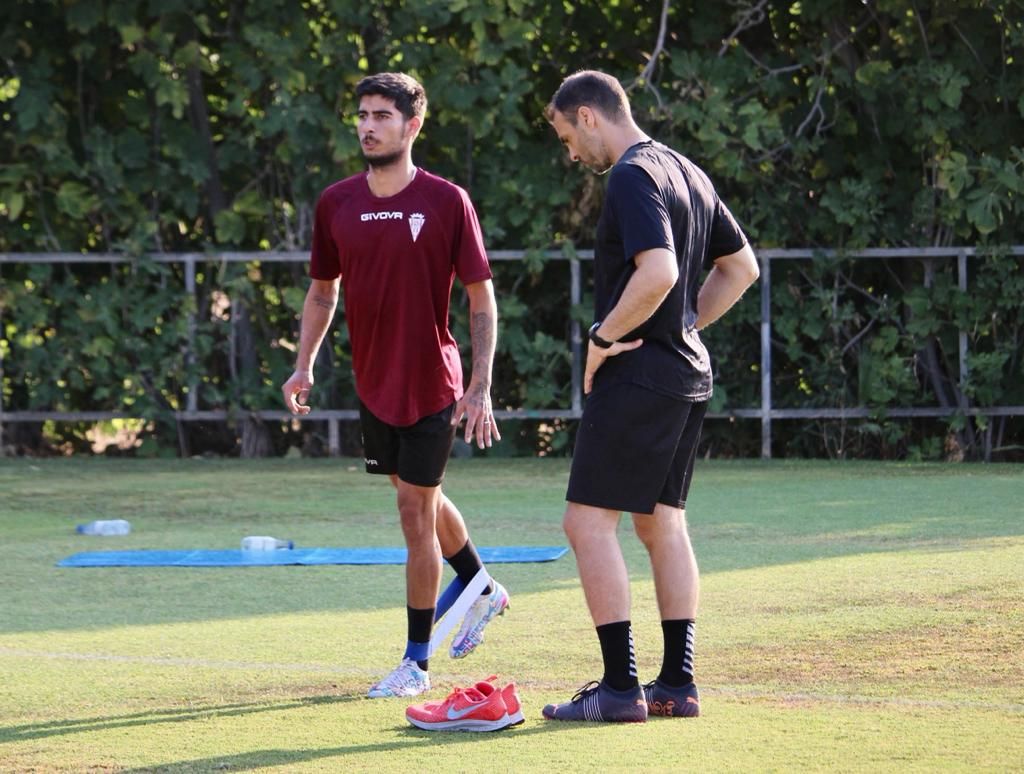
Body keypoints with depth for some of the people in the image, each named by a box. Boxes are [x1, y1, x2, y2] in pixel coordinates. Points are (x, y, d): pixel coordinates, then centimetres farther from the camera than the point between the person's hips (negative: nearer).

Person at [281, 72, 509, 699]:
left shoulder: (447, 201, -11)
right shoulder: (337, 203, 2)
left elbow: (482, 299, -8)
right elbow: (324, 290, 15)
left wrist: (481, 387, -14)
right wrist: (305, 366, 4)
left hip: (432, 386, -5)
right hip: (373, 383, 5)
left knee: (416, 512, -3)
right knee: (420, 498, 20)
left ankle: (417, 662, 6)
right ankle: (482, 587, 46)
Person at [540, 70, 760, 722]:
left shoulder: (633, 177, -14)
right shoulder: (688, 173, 15)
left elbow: (658, 272, -28)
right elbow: (742, 266, 23)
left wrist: (603, 337, -17)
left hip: (638, 376, -10)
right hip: (689, 374, 10)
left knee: (588, 520, -6)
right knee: (663, 522, 14)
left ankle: (621, 686, -9)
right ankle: (678, 682, 14)